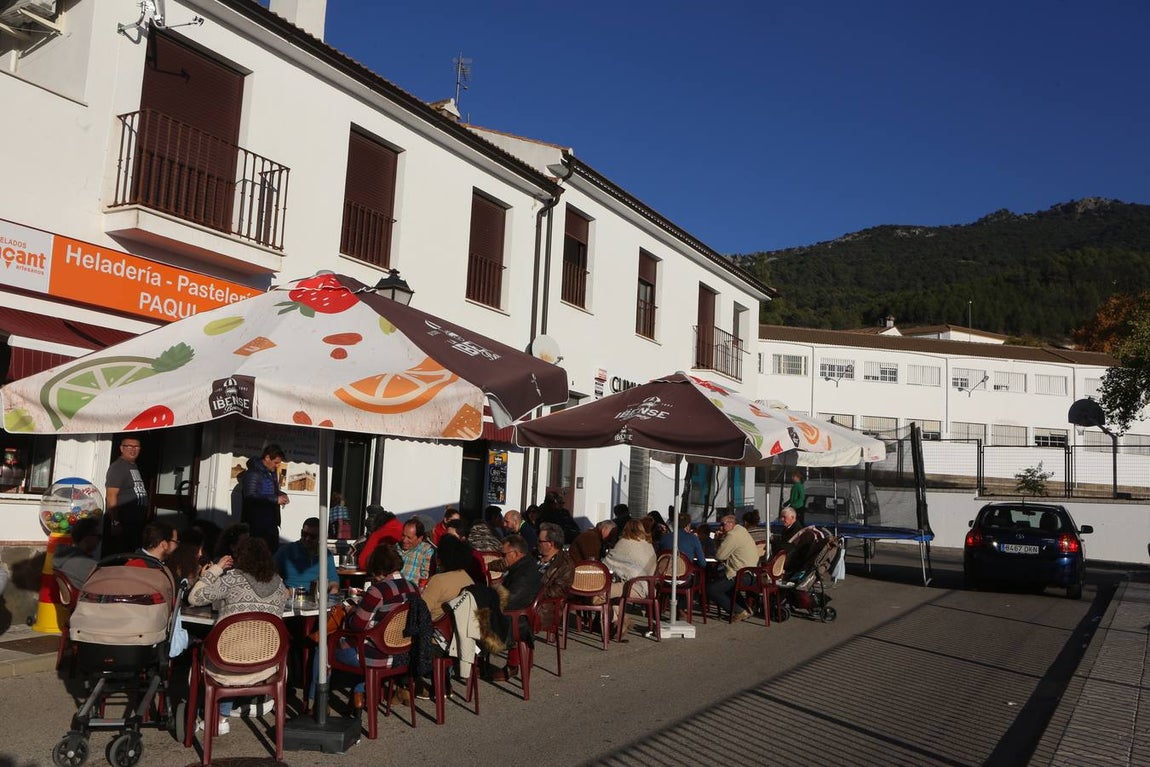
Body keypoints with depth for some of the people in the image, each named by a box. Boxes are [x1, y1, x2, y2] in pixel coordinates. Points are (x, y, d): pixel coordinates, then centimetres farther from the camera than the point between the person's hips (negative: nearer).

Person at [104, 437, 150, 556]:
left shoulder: (135, 467, 18)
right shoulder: (117, 467, -11)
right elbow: (111, 496, -19)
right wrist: (115, 522, -24)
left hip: (136, 524, 9)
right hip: (121, 523, -9)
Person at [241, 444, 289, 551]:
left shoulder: (272, 472, 13)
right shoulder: (253, 473, -13)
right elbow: (250, 497, -23)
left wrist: (281, 495, 5)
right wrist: (275, 499, -22)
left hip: (271, 522, 8)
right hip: (256, 524, -8)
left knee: (274, 551, 5)